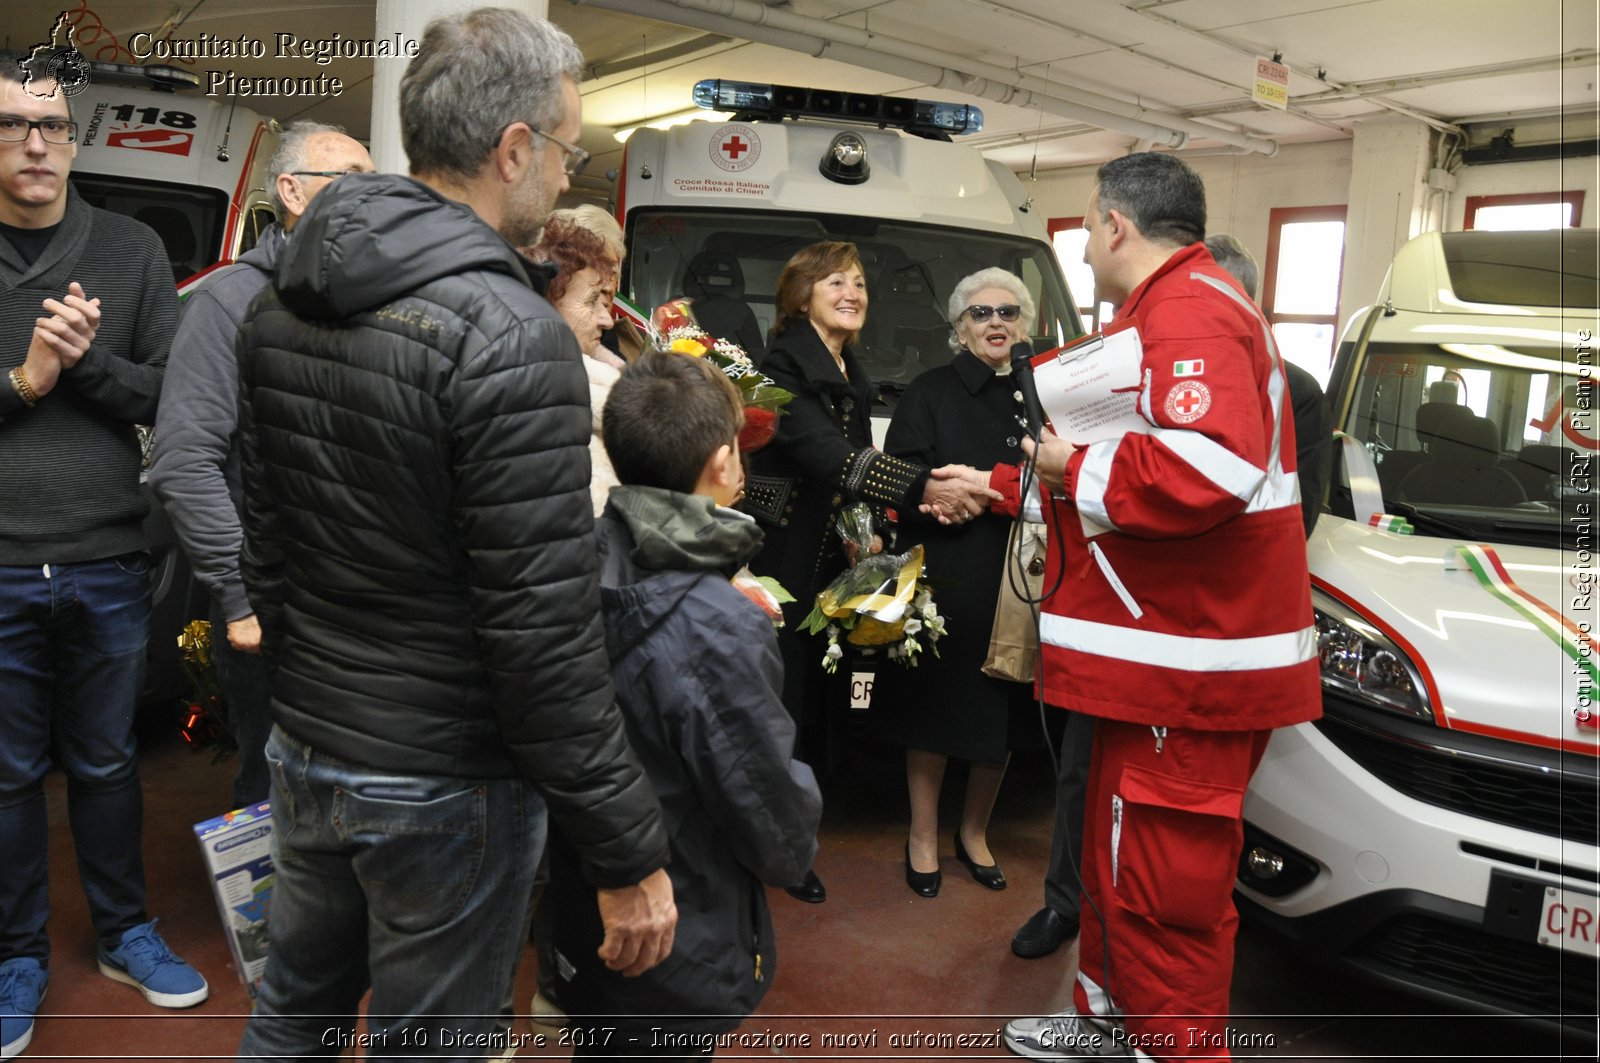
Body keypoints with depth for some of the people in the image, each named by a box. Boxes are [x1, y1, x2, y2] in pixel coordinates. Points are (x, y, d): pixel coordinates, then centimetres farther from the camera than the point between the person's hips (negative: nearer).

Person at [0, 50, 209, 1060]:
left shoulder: (133, 249, 2)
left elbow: (173, 397, -2)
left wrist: (91, 361, -18)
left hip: (108, 560, 1)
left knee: (108, 760, 15)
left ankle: (125, 930, 33)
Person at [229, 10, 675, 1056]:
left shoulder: (279, 307, 3)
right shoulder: (510, 334, -23)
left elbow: (266, 539, 11)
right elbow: (544, 633, -26)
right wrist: (631, 854, -17)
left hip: (304, 744, 8)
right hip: (444, 781, -7)